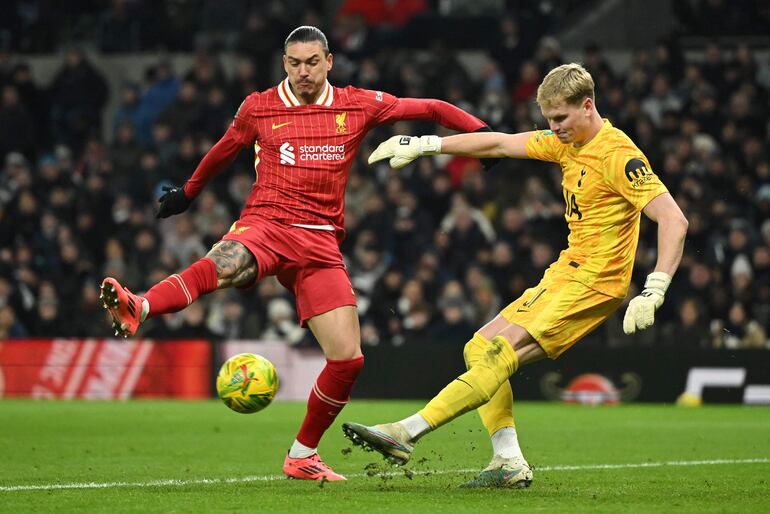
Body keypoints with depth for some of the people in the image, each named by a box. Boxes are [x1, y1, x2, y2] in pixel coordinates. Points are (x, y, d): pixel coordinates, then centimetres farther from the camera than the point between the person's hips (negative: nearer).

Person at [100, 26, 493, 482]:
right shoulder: (259, 108, 9)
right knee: (225, 264, -41)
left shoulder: (359, 106, 10)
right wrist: (188, 192, 40)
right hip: (265, 225, -2)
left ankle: (302, 456, 14)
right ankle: (138, 309, -64)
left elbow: (431, 109, 17)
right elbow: (224, 151, 28)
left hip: (320, 243, 2)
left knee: (348, 359, -6)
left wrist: (484, 133, 9)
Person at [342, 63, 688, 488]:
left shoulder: (617, 156, -17)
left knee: (499, 353, -18)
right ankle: (509, 462, -1)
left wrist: (654, 292, -33)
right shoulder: (566, 143, 9)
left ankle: (406, 434, -22)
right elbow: (500, 144, 18)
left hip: (592, 283, -10)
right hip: (566, 273, 10)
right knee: (480, 349, 5)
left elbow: (674, 220, -24)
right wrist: (425, 145, 15)